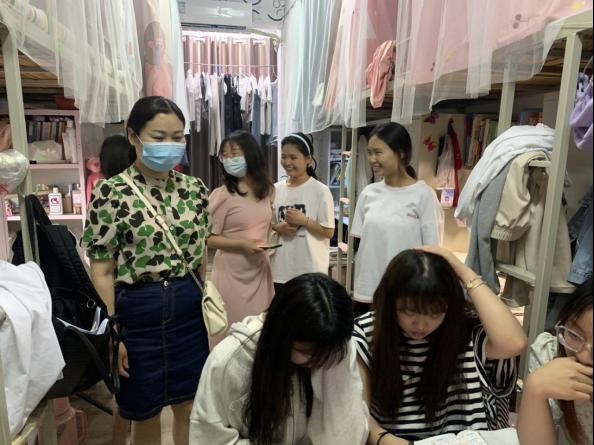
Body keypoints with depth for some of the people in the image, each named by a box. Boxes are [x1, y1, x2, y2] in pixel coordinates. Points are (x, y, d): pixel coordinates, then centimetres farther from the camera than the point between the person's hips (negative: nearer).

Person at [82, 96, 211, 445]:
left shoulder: (196, 189, 2)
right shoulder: (111, 193, -10)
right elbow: (102, 272, -8)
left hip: (191, 307, 3)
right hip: (138, 311, -3)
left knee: (190, 408, 18)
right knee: (145, 417, 17)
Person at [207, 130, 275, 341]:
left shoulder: (267, 190, 5)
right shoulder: (221, 194, -13)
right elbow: (209, 238, -12)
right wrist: (242, 244, -23)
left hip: (260, 269, 5)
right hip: (232, 272, -5)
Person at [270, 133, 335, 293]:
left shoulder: (321, 191, -8)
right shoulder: (276, 189, 3)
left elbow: (328, 232, -8)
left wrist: (303, 220, -18)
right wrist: (278, 228, -9)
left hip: (310, 271, -4)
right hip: (281, 269, 4)